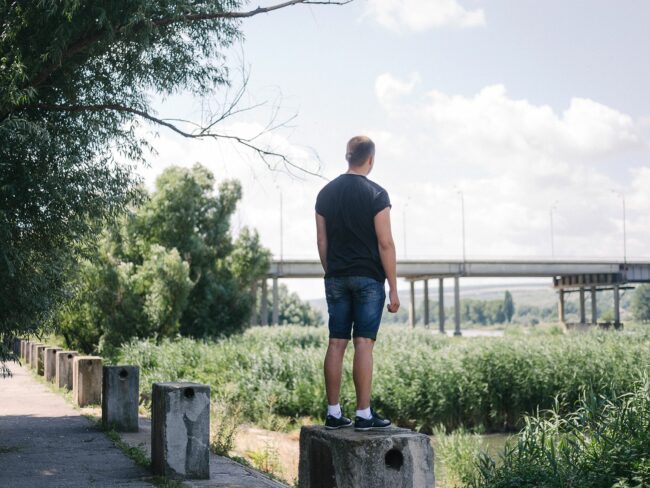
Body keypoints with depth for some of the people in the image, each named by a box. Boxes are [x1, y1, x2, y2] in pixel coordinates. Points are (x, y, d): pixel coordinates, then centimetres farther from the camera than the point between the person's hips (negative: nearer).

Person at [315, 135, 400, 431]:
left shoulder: (326, 193, 9)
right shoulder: (376, 194, -7)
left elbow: (322, 241, 10)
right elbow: (385, 243, -10)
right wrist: (393, 288, -7)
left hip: (336, 279, 5)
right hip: (368, 278, -5)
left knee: (336, 343, 6)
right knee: (364, 343, -4)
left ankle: (333, 414, 9)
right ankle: (364, 415, -3)